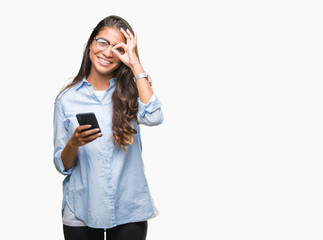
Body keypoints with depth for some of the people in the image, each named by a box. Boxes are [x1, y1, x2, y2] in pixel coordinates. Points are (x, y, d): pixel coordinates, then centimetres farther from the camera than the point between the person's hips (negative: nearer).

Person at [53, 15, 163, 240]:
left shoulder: (130, 91, 1)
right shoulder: (67, 99, 1)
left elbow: (154, 117, -23)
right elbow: (63, 166, 2)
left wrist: (134, 63, -16)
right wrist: (74, 143, -20)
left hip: (130, 212, 0)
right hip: (81, 212, 0)